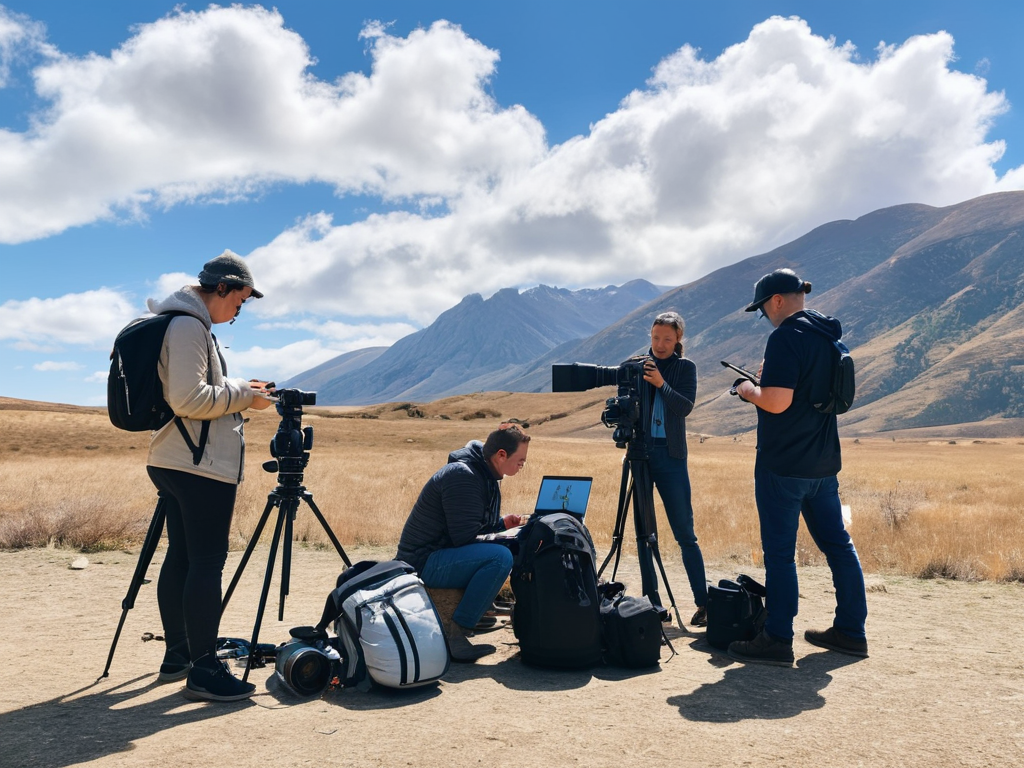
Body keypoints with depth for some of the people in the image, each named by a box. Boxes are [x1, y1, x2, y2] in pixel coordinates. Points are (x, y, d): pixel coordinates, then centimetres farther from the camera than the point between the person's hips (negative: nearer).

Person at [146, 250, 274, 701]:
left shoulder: (187, 324, 20)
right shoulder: (188, 325, -12)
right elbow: (187, 399, -21)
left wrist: (237, 392, 15)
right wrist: (242, 396, -11)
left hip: (172, 462, 11)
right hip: (201, 466, -11)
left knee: (181, 557, 14)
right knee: (208, 562, -9)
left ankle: (177, 656, 23)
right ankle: (204, 670, -5)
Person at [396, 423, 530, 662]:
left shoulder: (485, 476, 11)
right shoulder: (462, 476, -20)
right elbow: (464, 538, -23)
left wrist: (503, 523, 4)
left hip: (439, 554, 10)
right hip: (423, 563, -10)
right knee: (500, 557, -27)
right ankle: (454, 635, -22)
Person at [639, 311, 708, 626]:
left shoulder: (685, 367, 4)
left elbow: (685, 406, -8)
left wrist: (661, 384, -23)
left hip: (670, 456, -2)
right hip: (641, 452, 2)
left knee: (685, 533, -2)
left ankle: (703, 602, 5)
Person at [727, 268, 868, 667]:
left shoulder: (786, 337, -17)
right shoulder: (828, 334, 12)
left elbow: (776, 401, -25)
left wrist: (748, 389, -7)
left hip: (783, 465, -9)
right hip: (823, 462, 9)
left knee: (779, 552, -2)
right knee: (837, 544, 14)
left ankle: (777, 640, 3)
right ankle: (850, 631, 24)